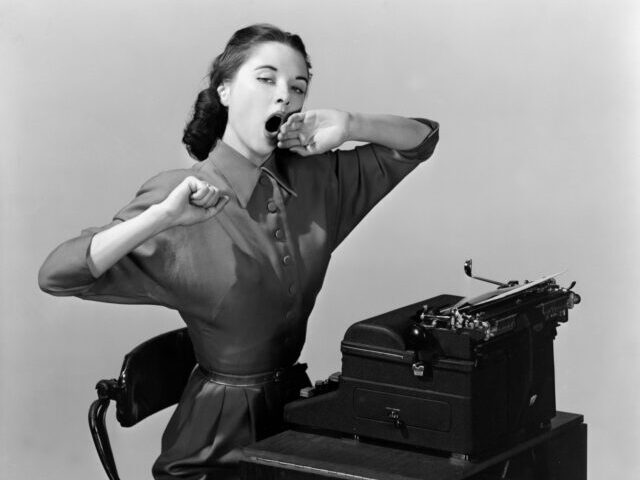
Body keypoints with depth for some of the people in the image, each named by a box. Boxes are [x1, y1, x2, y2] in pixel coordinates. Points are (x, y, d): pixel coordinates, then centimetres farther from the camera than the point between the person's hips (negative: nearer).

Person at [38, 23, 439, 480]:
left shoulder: (315, 180, 4)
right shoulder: (182, 193, -11)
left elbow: (421, 139, 9)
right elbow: (56, 275, -20)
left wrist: (348, 126, -9)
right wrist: (164, 216, -30)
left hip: (295, 407, 5)